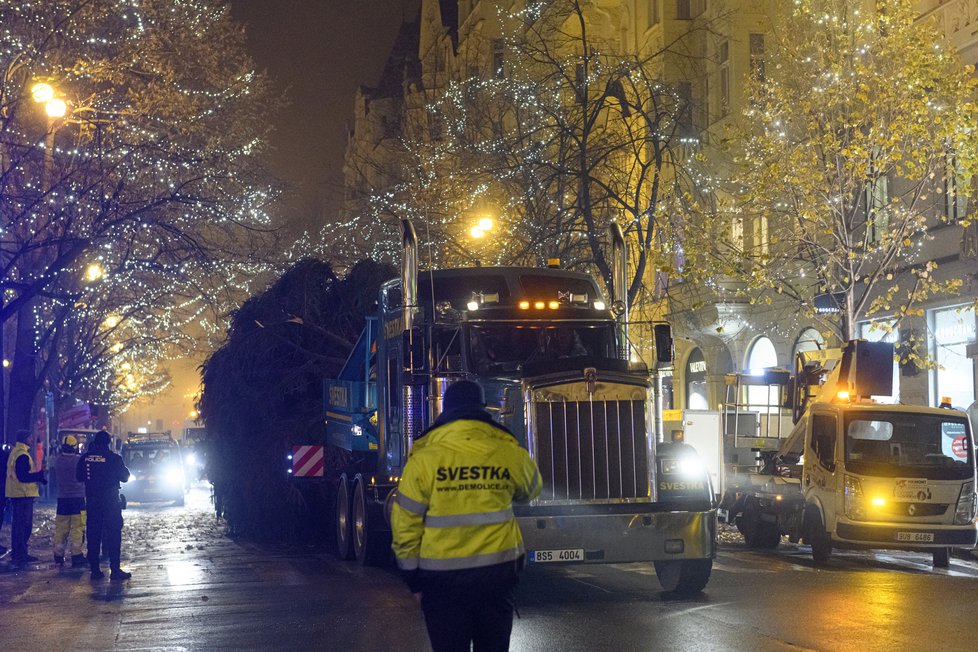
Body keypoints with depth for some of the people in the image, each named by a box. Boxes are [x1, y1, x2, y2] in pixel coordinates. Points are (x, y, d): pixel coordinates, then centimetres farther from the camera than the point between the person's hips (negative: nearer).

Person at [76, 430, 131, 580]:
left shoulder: (85, 458, -1)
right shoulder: (114, 458, -10)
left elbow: (79, 477, 10)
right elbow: (125, 477, -2)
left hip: (92, 502, 3)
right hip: (111, 501, -3)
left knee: (93, 534, 8)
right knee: (114, 534, 0)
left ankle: (95, 569, 7)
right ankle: (115, 569, -5)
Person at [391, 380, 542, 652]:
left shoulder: (424, 458, -10)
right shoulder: (510, 454, -4)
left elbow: (405, 524, -7)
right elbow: (530, 490, 18)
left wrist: (413, 578, 4)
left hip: (443, 578, -2)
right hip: (498, 571, 2)